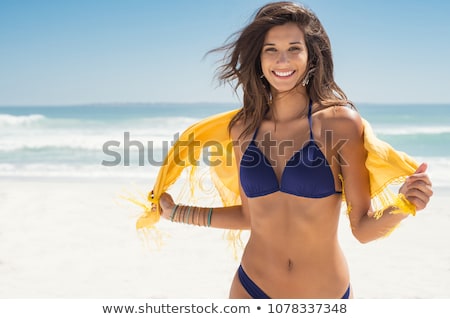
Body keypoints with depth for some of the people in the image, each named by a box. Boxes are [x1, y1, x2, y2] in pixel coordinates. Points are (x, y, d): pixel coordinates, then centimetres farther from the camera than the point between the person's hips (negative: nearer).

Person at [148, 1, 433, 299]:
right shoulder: (243, 127, -4)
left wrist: (401, 207, -29)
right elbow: (249, 215, 8)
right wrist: (177, 213, 12)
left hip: (327, 291, -2)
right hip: (252, 287, 2)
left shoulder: (341, 121, -13)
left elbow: (363, 228, -11)